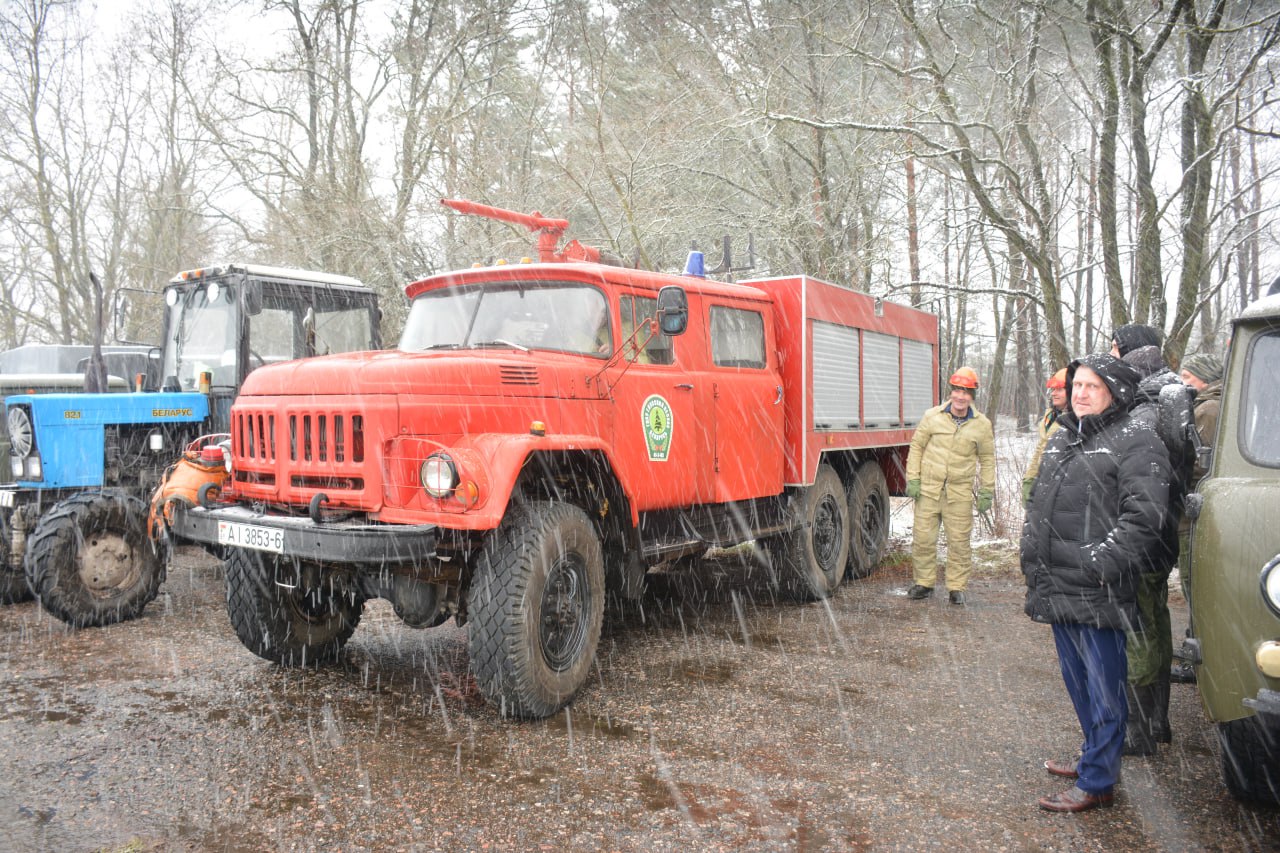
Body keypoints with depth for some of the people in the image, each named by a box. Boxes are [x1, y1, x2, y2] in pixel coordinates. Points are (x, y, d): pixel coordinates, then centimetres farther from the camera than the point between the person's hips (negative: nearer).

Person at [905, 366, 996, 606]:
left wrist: (986, 491, 7)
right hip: (928, 489, 0)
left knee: (959, 541, 4)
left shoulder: (982, 424, 3)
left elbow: (987, 459, 10)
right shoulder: (932, 416, 1)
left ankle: (957, 587, 17)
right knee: (923, 538, 4)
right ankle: (924, 583, 19)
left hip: (960, 493, 0)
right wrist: (913, 479, 0)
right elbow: (917, 446, 7)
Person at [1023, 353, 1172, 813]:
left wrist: (1100, 563, -22)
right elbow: (1036, 504, 24)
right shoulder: (1060, 440, 18)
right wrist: (1032, 557, 16)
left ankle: (1096, 782, 12)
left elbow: (1142, 516, -17)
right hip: (1057, 589, 8)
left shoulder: (1135, 442, -7)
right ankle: (1096, 757, 37)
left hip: (1097, 595, -8)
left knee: (1103, 686, 2)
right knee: (1077, 680, 20)